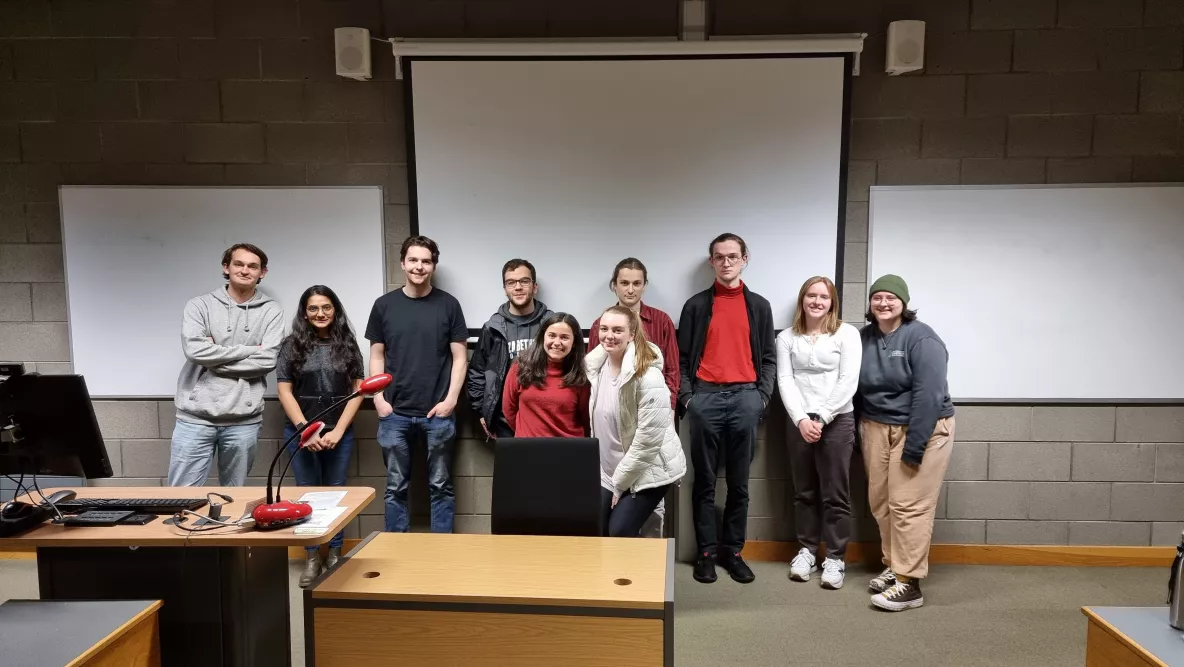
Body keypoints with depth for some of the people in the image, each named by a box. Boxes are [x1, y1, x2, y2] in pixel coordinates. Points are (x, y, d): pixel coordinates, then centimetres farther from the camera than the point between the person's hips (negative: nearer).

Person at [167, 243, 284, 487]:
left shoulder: (271, 311, 3)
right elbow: (194, 350, -12)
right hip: (195, 417, 0)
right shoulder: (199, 305, 4)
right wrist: (250, 349, -9)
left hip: (244, 420, 0)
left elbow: (267, 360, -8)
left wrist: (215, 359, -8)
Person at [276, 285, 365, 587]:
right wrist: (305, 429, -10)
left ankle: (334, 554, 19)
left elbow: (357, 390, 1)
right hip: (301, 431, 0)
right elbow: (284, 391, -1)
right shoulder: (292, 345, 2)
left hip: (339, 432, 1)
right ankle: (312, 557, 16)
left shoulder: (348, 344, 4)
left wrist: (338, 431, -8)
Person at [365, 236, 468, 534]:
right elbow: (377, 356, 9)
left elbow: (460, 356, 2)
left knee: (440, 486, 7)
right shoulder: (384, 305, 6)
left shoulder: (448, 304, 1)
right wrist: (379, 398, -1)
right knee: (396, 487, 9)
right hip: (395, 413, 1)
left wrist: (451, 400, -6)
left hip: (438, 413, -1)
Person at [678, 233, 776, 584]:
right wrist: (686, 396, -4)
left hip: (745, 397, 1)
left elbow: (768, 357, 10)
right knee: (705, 481, 4)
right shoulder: (696, 305, 8)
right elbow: (682, 357, 6)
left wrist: (762, 396, -1)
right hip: (706, 397, -1)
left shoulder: (759, 305, 12)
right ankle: (706, 552, 12)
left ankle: (732, 551, 16)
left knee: (739, 482, 6)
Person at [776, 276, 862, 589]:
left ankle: (835, 557, 13)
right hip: (800, 422, 3)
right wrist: (801, 419, -13)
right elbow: (784, 380, 0)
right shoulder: (786, 337, 8)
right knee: (804, 492, 11)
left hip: (837, 421, -2)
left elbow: (849, 381, -6)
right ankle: (807, 551, 23)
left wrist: (821, 418, -12)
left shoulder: (847, 333, 0)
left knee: (835, 494, 2)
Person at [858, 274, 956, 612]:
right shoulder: (863, 338, 5)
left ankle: (909, 583, -1)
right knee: (880, 502, 9)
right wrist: (858, 434, 6)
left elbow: (928, 395, -19)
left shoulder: (921, 338, -13)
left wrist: (913, 447, -22)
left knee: (908, 505, -7)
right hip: (875, 428, 6)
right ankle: (893, 565, 25)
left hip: (921, 428, -6)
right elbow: (857, 388, 10)